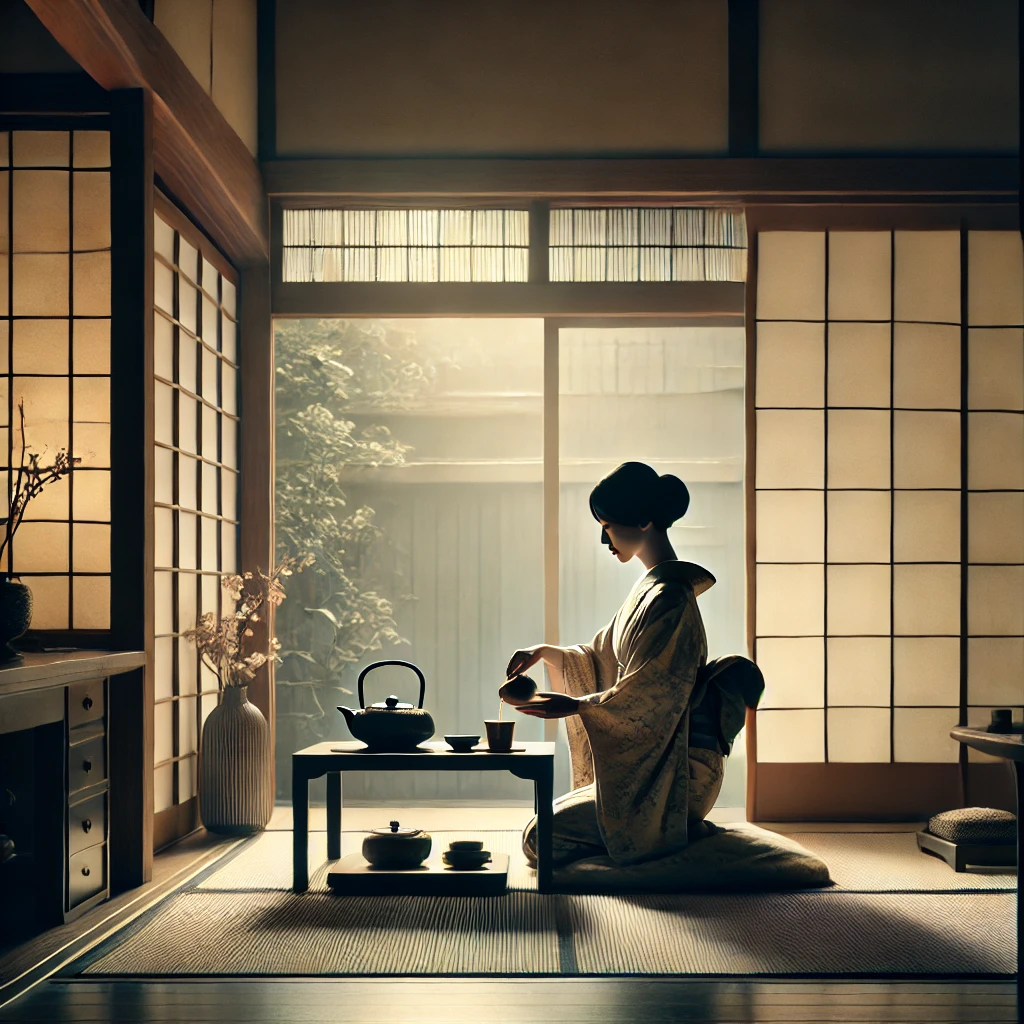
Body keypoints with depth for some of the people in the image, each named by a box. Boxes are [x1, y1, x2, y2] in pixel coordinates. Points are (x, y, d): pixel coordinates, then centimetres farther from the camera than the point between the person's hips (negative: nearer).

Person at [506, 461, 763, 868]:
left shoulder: (670, 598, -18)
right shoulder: (651, 588, 14)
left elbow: (654, 697, -23)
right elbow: (604, 659, 21)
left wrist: (577, 705, -22)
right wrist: (547, 652, 7)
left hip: (674, 772, -10)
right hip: (648, 765, 10)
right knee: (552, 821, 16)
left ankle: (687, 835, -4)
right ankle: (685, 831, 12)